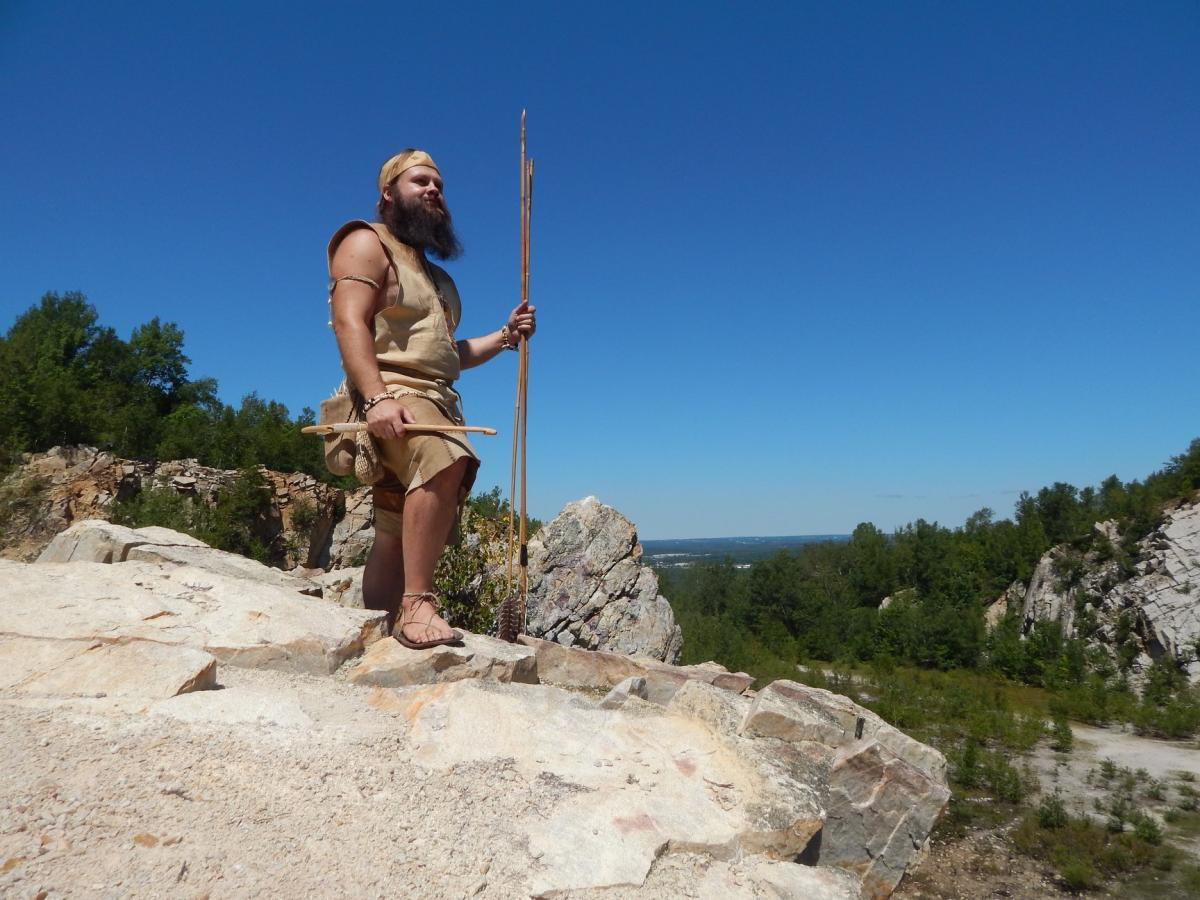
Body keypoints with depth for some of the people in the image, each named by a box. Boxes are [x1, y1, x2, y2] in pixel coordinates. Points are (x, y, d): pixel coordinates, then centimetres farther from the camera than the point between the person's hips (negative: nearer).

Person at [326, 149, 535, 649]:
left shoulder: (433, 272, 30)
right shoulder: (367, 243, 4)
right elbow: (349, 323, -12)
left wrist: (504, 336, 14)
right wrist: (378, 398, -27)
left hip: (438, 401, 9)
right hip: (391, 394, -8)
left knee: (398, 535, 7)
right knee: (447, 462, -36)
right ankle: (416, 605, -33)